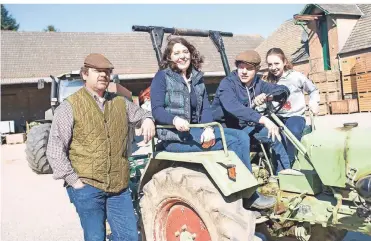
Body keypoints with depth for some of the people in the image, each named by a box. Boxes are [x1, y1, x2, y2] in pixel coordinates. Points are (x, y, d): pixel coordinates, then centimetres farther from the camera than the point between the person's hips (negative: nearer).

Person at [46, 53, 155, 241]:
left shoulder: (120, 103, 10)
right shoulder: (70, 107, -4)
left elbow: (140, 114, 27)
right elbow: (55, 151, -5)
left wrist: (147, 119, 2)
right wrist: (74, 180, -10)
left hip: (119, 187, 4)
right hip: (87, 187, -4)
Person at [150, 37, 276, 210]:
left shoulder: (197, 78, 13)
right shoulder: (162, 77, -3)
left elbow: (206, 108, 3)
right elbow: (156, 110, -12)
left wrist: (208, 128, -17)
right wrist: (175, 119, -33)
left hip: (196, 131, 6)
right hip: (174, 135, -6)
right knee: (232, 142, -21)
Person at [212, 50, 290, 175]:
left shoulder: (257, 83, -1)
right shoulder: (227, 83, -22)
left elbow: (284, 89, 0)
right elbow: (233, 106, -41)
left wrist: (267, 96, -23)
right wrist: (263, 119, -50)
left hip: (244, 125, 7)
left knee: (275, 135, -1)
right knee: (243, 139, -34)